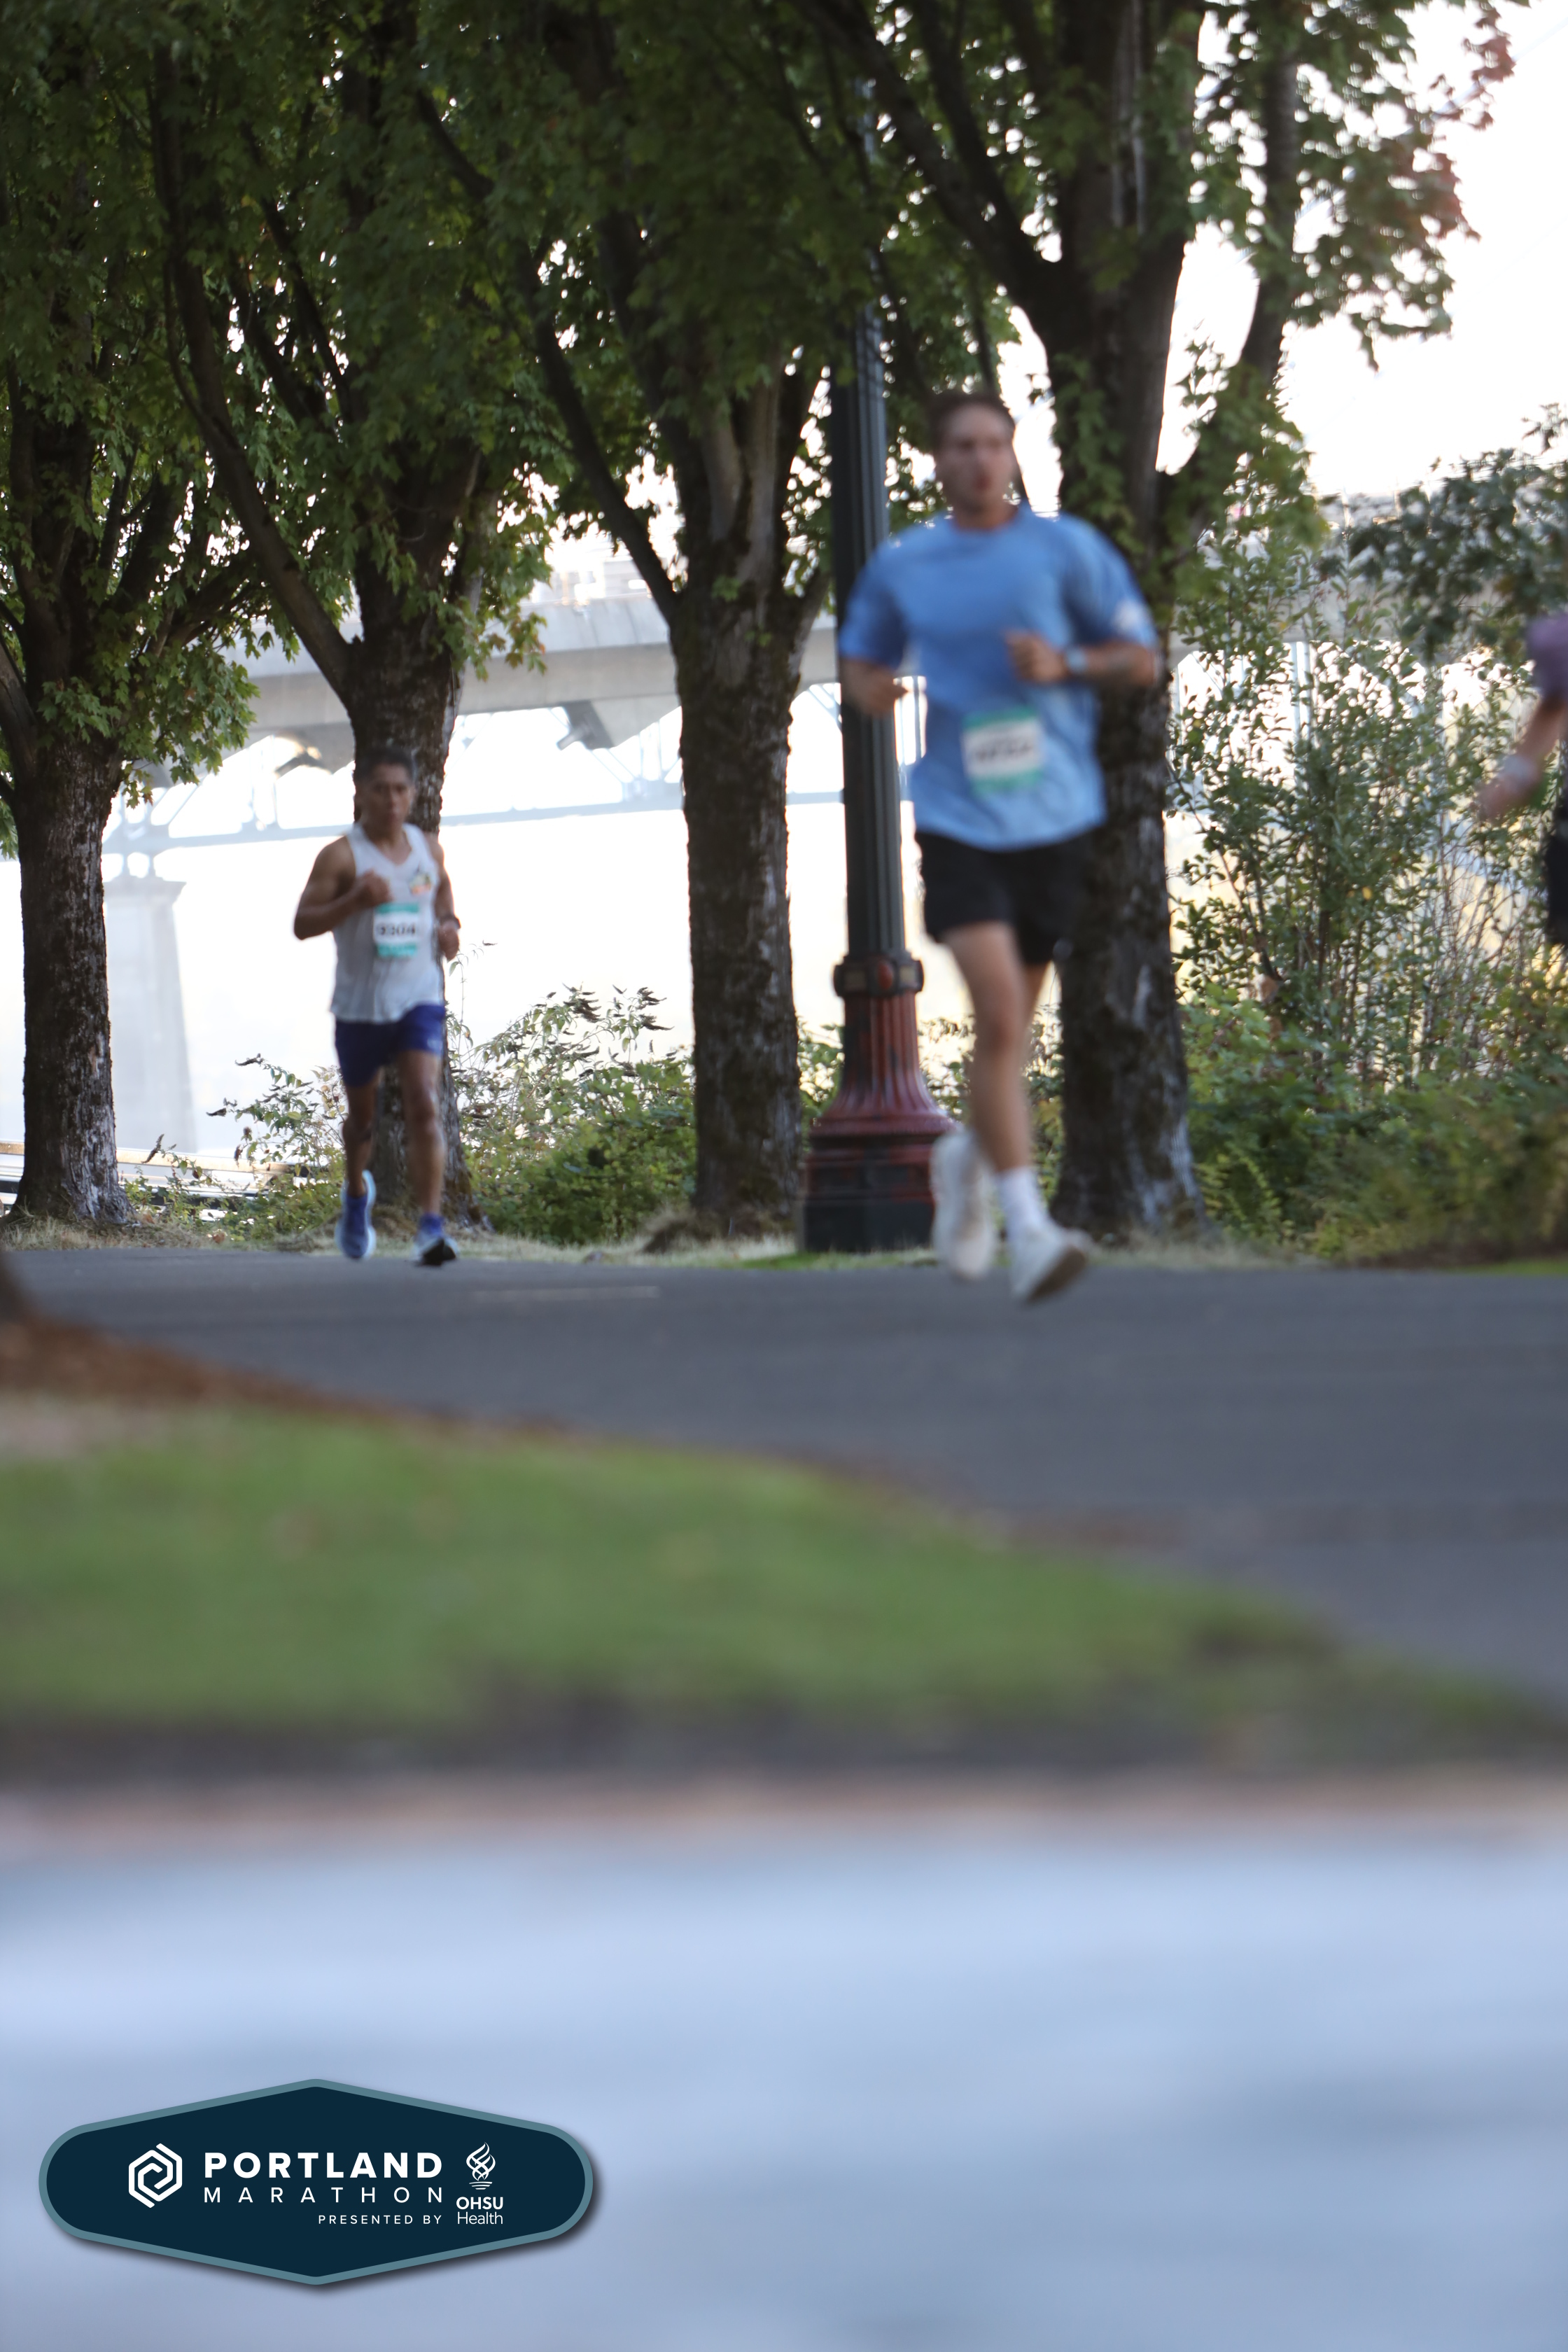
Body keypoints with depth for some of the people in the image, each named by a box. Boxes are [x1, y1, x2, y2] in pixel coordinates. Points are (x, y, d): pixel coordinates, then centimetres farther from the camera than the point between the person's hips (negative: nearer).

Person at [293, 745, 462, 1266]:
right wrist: (355, 900, -27)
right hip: (361, 1004, -1)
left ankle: (431, 1228, -24)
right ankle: (356, 1194, 48)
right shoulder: (342, 856, -8)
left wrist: (450, 925, 5)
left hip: (420, 998, 1)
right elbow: (302, 924, -11)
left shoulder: (428, 849, 6)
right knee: (362, 1113, 16)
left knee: (425, 1106, -18)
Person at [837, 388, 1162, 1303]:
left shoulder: (1066, 548, 3)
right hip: (959, 817, -1)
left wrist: (1065, 663, -13)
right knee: (1000, 1015, -18)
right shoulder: (901, 567, 7)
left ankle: (968, 1157, 43)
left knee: (1013, 1025, 13)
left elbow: (1143, 658, 6)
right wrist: (871, 687, -1)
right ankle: (1029, 1227, -21)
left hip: (1054, 816, 1)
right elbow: (861, 657, 22)